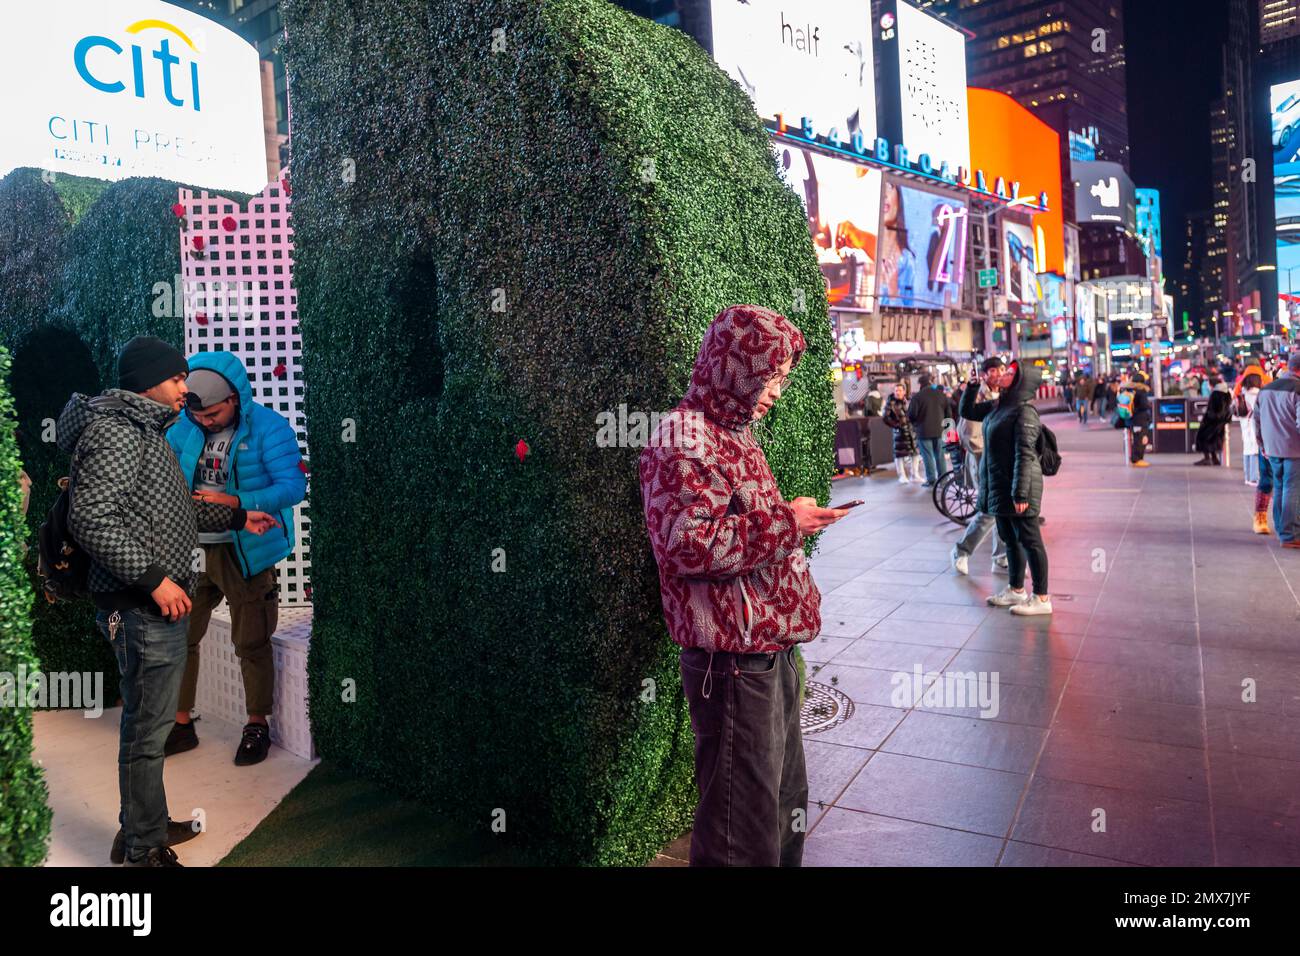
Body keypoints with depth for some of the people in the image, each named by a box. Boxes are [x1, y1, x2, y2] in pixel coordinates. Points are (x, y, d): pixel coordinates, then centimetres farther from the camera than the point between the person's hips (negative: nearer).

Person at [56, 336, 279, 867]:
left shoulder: (144, 431, 19)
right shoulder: (115, 432, -14)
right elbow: (91, 519, -24)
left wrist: (238, 518, 29)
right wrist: (154, 578, -24)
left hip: (156, 605, 10)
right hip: (141, 608, -10)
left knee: (149, 722, 20)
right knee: (147, 728, 1)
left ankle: (145, 826, 35)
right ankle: (143, 850, 15)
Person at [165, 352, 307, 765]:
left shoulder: (269, 428, -13)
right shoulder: (185, 428, 4)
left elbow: (293, 486, -21)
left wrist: (235, 502, -32)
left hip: (245, 553, -5)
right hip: (191, 549, 5)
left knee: (250, 642, 7)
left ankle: (257, 726, 24)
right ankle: (180, 724, 28)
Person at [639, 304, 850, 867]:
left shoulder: (730, 434, 17)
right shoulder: (684, 439, -16)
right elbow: (688, 545, -28)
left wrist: (795, 520, 12)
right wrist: (787, 522, -20)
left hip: (771, 649, 10)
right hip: (734, 660, -10)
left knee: (786, 800, 22)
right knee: (746, 824, 1)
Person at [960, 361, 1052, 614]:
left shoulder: (1024, 411, -16)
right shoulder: (997, 407, 10)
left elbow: (1025, 455, -21)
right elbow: (967, 412, 25)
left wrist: (1019, 493, -24)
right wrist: (972, 386, 13)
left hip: (1016, 487, -9)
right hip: (998, 485, 9)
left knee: (1029, 541, 0)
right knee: (1010, 539, 18)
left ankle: (1042, 598, 8)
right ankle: (1016, 590, 31)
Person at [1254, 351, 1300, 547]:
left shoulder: (1265, 390, 9)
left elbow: (1257, 420, 16)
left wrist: (1262, 446, 24)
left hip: (1272, 450, 7)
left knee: (1279, 489, 16)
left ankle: (1281, 530, 23)